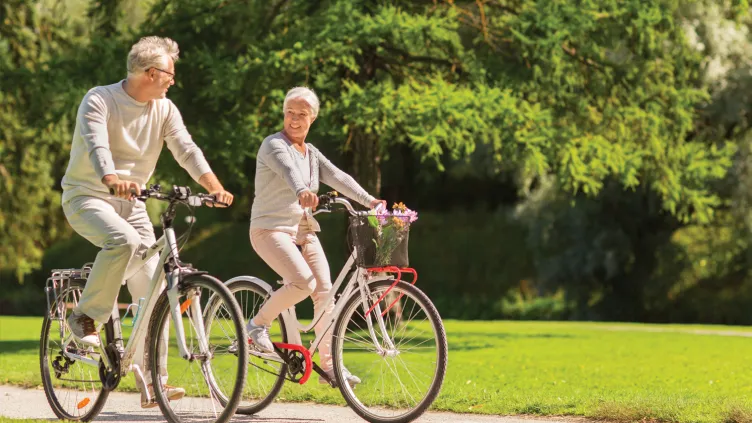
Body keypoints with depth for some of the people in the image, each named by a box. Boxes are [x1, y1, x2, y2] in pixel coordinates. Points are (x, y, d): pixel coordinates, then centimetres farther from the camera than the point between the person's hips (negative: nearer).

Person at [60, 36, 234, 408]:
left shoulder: (164, 109, 1)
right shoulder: (99, 101, -15)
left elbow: (186, 149, -11)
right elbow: (97, 146, -32)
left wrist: (214, 187, -29)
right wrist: (114, 181, -53)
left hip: (130, 202, 6)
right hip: (86, 196, -6)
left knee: (152, 289, -4)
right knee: (124, 241, -37)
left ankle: (152, 381, 0)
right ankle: (87, 316, -18)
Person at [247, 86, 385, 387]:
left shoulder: (311, 153, 16)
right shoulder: (274, 145, -7)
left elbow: (338, 178, 3)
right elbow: (288, 169, -30)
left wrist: (370, 201, -13)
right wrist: (302, 191, -51)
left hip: (304, 231, 7)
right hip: (271, 229, -7)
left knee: (325, 293, -4)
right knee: (304, 283, -26)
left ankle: (329, 366, 0)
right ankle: (258, 323, -5)